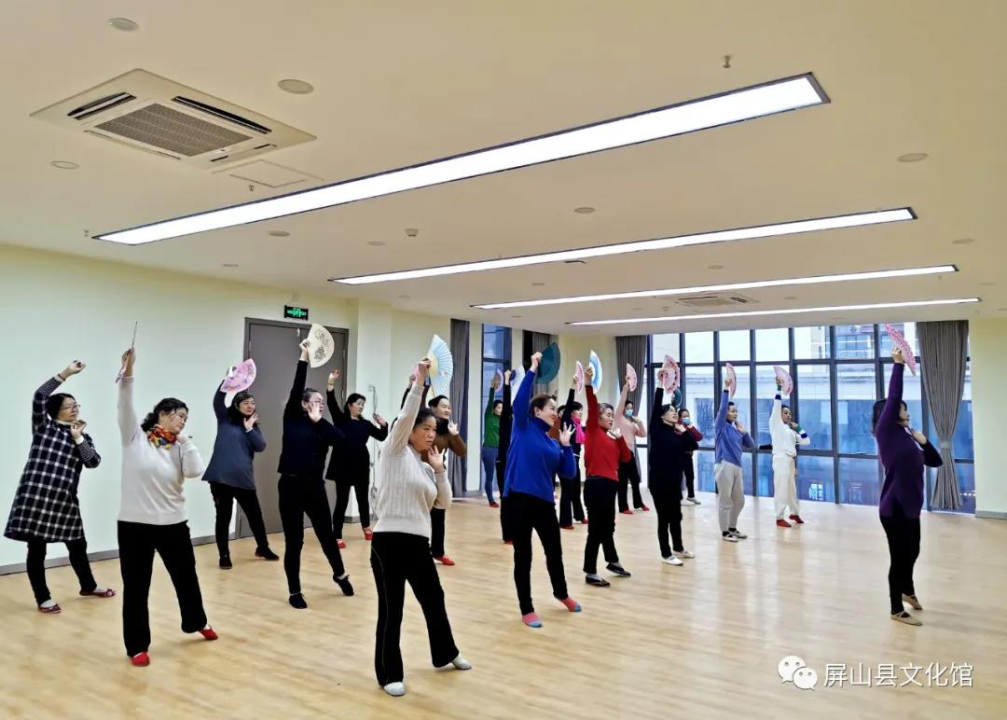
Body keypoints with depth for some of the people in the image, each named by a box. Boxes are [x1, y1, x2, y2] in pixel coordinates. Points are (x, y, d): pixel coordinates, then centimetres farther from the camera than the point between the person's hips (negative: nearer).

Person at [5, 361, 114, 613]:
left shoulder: (83, 436, 11)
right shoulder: (43, 427, 2)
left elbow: (93, 462, -2)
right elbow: (39, 397, -13)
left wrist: (78, 438, -11)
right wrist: (65, 374, -16)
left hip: (64, 499, 4)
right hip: (35, 496, -4)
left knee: (78, 545, 15)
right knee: (36, 549, 4)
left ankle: (88, 586, 34)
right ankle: (43, 598, 19)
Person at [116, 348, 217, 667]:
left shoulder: (179, 447, 6)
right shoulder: (135, 437, -2)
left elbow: (196, 471, -10)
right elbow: (125, 407, -17)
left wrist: (185, 439, -6)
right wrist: (128, 371, -29)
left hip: (173, 523, 4)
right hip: (135, 523, -4)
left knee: (186, 575, 18)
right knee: (136, 587, 4)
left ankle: (197, 622, 42)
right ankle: (137, 646, 21)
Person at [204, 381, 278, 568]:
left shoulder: (253, 425, 11)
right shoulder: (225, 418, 3)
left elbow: (261, 446, -3)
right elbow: (218, 400, -15)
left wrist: (249, 429, -12)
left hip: (243, 478, 4)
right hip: (221, 477, -4)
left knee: (255, 514, 12)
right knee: (223, 516, 3)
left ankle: (263, 548, 31)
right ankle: (224, 555, 16)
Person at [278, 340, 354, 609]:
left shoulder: (322, 426, 7)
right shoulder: (292, 419, 0)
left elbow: (341, 438, -12)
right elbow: (296, 388, -11)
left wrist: (319, 421, -15)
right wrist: (303, 359, -14)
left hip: (315, 486, 3)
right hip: (291, 485, -3)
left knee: (326, 534, 14)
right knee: (294, 541, 4)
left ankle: (340, 575, 38)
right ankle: (295, 592, 20)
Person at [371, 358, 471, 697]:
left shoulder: (425, 467, 15)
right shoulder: (395, 452, -4)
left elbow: (444, 504, 12)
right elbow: (405, 416, -19)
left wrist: (439, 469, 2)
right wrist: (419, 382, -23)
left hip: (419, 543, 7)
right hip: (389, 541, -7)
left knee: (434, 601, 20)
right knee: (391, 611, 2)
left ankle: (446, 654, 42)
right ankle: (390, 674, 20)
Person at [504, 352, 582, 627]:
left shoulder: (552, 443, 11)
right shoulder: (523, 428, -2)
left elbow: (568, 473, 7)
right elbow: (520, 400, -18)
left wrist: (566, 446, -1)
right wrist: (532, 370, -18)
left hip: (544, 502, 6)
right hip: (518, 499, -6)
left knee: (554, 551, 20)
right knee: (523, 556, 3)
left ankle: (561, 593, 45)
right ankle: (527, 610, 18)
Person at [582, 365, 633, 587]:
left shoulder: (612, 436, 16)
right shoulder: (593, 431, -4)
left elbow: (625, 458, 11)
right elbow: (591, 405, -17)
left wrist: (620, 438, -2)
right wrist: (588, 383, -29)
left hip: (610, 485, 8)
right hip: (596, 484, -8)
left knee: (607, 527, 22)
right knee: (596, 529, -3)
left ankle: (613, 562, 40)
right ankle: (590, 574, 6)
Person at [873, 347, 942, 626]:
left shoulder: (906, 437, 12)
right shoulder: (886, 432, -10)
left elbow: (935, 461, 16)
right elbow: (893, 397, -18)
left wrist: (924, 442, 0)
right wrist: (898, 364, -14)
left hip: (910, 506, 8)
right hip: (894, 508, -8)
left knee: (911, 552, 24)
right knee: (900, 557, 1)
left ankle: (907, 590, 48)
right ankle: (897, 610, 15)